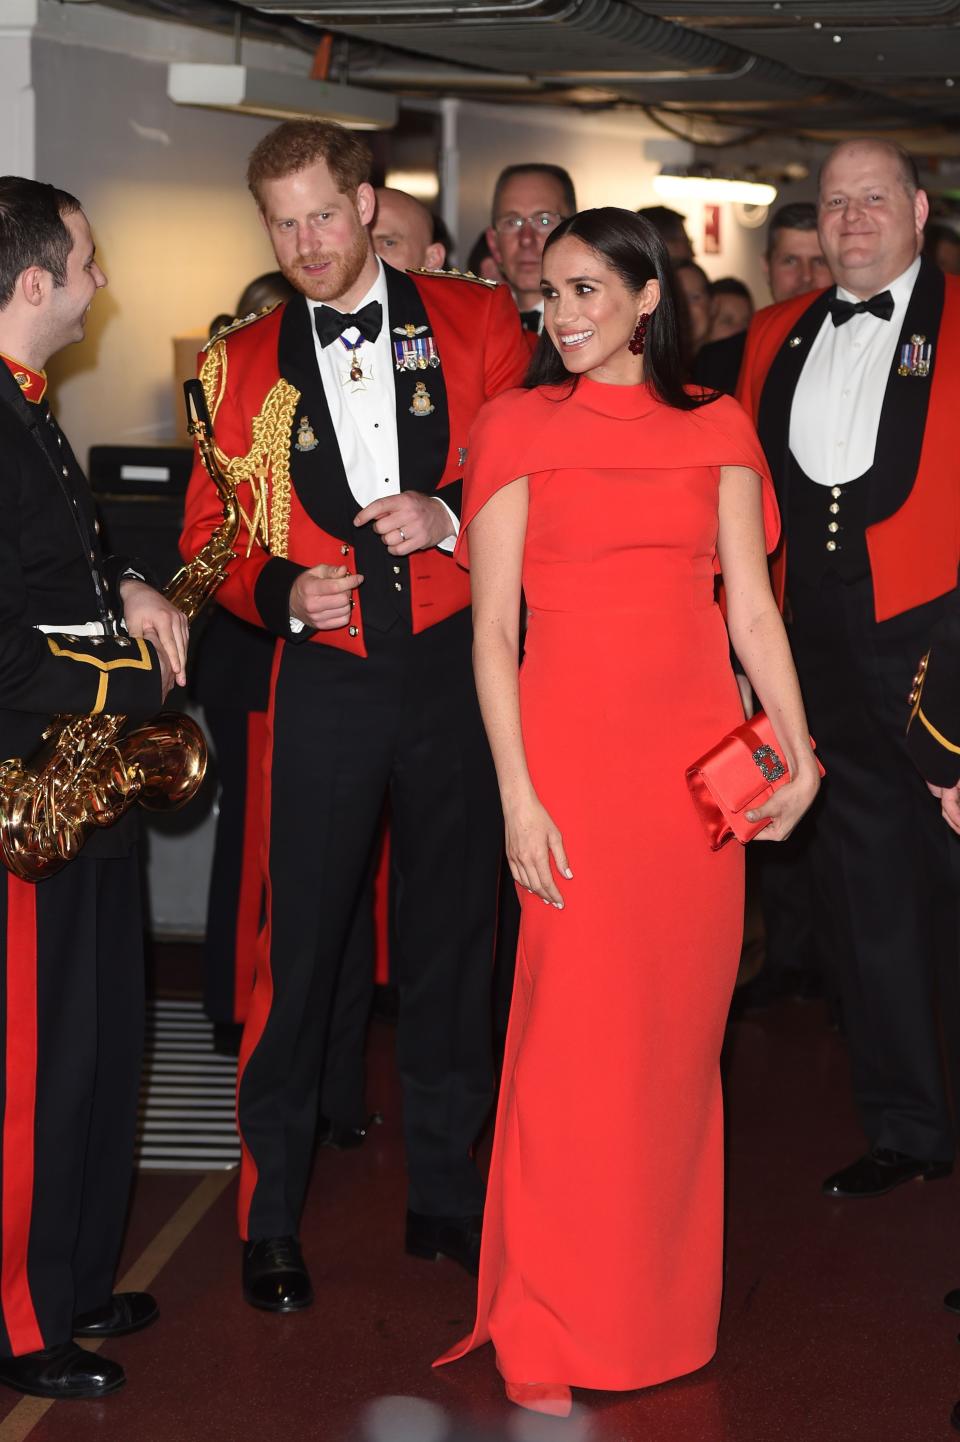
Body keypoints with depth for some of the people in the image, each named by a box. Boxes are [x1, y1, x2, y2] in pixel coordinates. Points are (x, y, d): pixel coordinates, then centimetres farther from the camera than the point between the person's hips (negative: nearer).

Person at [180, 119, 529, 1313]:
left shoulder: (475, 321, 4)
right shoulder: (241, 364, 7)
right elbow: (211, 534, 11)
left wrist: (450, 517, -12)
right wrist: (280, 589, -9)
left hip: (455, 666, 1)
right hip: (325, 678, 0)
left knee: (453, 934, 10)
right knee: (299, 944, -2)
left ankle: (444, 1193, 26)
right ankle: (269, 1212, 13)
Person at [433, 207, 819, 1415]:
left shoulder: (717, 430, 11)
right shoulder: (519, 426, 4)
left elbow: (751, 605, 8)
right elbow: (492, 627, -1)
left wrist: (795, 750, -4)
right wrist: (517, 796, -8)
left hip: (697, 759, 3)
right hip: (574, 752, -3)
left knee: (683, 1031, 8)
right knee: (575, 1039, -3)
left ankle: (664, 1302, 24)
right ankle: (543, 1334, 9)